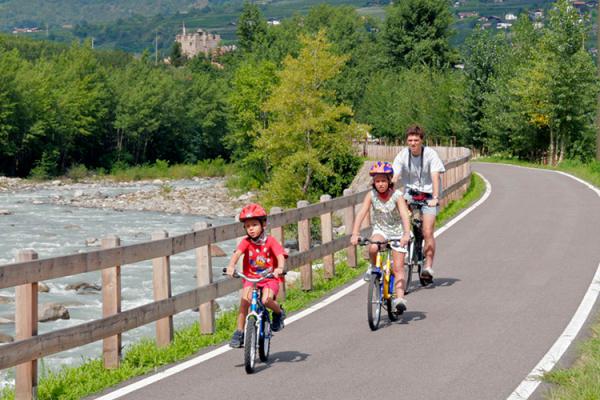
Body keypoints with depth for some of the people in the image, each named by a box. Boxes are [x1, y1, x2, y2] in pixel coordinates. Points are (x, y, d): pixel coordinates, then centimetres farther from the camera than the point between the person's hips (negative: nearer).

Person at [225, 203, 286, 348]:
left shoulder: (270, 241, -9)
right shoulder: (246, 242, -6)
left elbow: (280, 255, -22)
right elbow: (237, 253, -23)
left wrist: (280, 268, -44)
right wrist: (231, 266, -44)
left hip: (270, 278, -2)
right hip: (251, 277, 2)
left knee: (266, 300, -29)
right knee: (245, 298, -25)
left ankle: (279, 312, 7)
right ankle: (239, 332, -11)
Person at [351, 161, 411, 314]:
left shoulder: (397, 195, -19)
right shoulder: (371, 195, -13)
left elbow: (404, 215, -31)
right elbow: (361, 213, -21)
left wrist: (406, 234, -47)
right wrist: (355, 234, -34)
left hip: (397, 231, -1)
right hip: (380, 230, 1)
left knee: (398, 267, -9)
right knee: (373, 248, -32)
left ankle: (399, 298, -10)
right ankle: (373, 267, -2)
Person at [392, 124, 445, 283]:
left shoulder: (430, 154, -16)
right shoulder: (402, 155, -9)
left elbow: (435, 176, -24)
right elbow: (394, 177, -15)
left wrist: (435, 198, -36)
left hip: (428, 195, -3)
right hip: (410, 192, 3)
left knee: (427, 233, -12)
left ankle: (428, 267, -5)